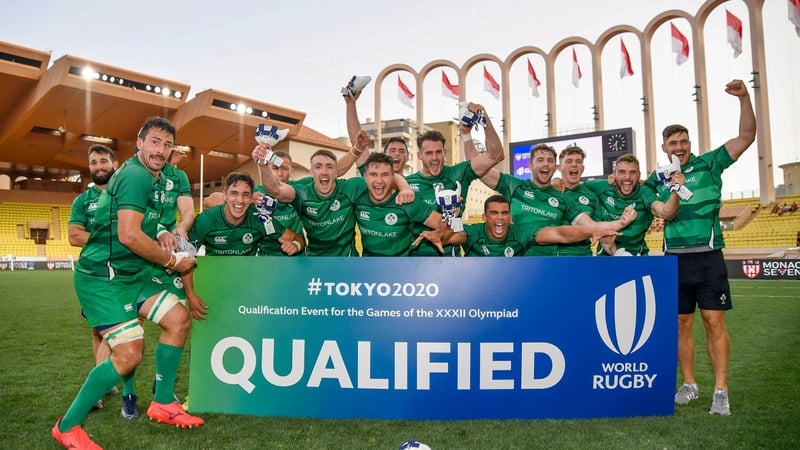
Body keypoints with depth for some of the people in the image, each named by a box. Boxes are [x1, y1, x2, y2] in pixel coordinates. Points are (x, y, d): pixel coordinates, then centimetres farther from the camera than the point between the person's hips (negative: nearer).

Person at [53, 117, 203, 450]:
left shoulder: (154, 178, 12)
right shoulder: (135, 175, -18)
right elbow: (129, 235, -26)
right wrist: (173, 261, -14)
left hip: (133, 274, 10)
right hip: (103, 277, -10)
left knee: (178, 319, 8)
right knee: (129, 353, -14)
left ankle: (162, 403, 20)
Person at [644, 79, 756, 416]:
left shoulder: (709, 164, 1)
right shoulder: (656, 179, 7)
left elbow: (746, 137, -5)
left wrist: (744, 98, -16)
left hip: (708, 256, -2)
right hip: (675, 259, 3)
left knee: (714, 321, -3)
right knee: (682, 323, 9)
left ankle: (721, 390, 5)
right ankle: (689, 384, 21)